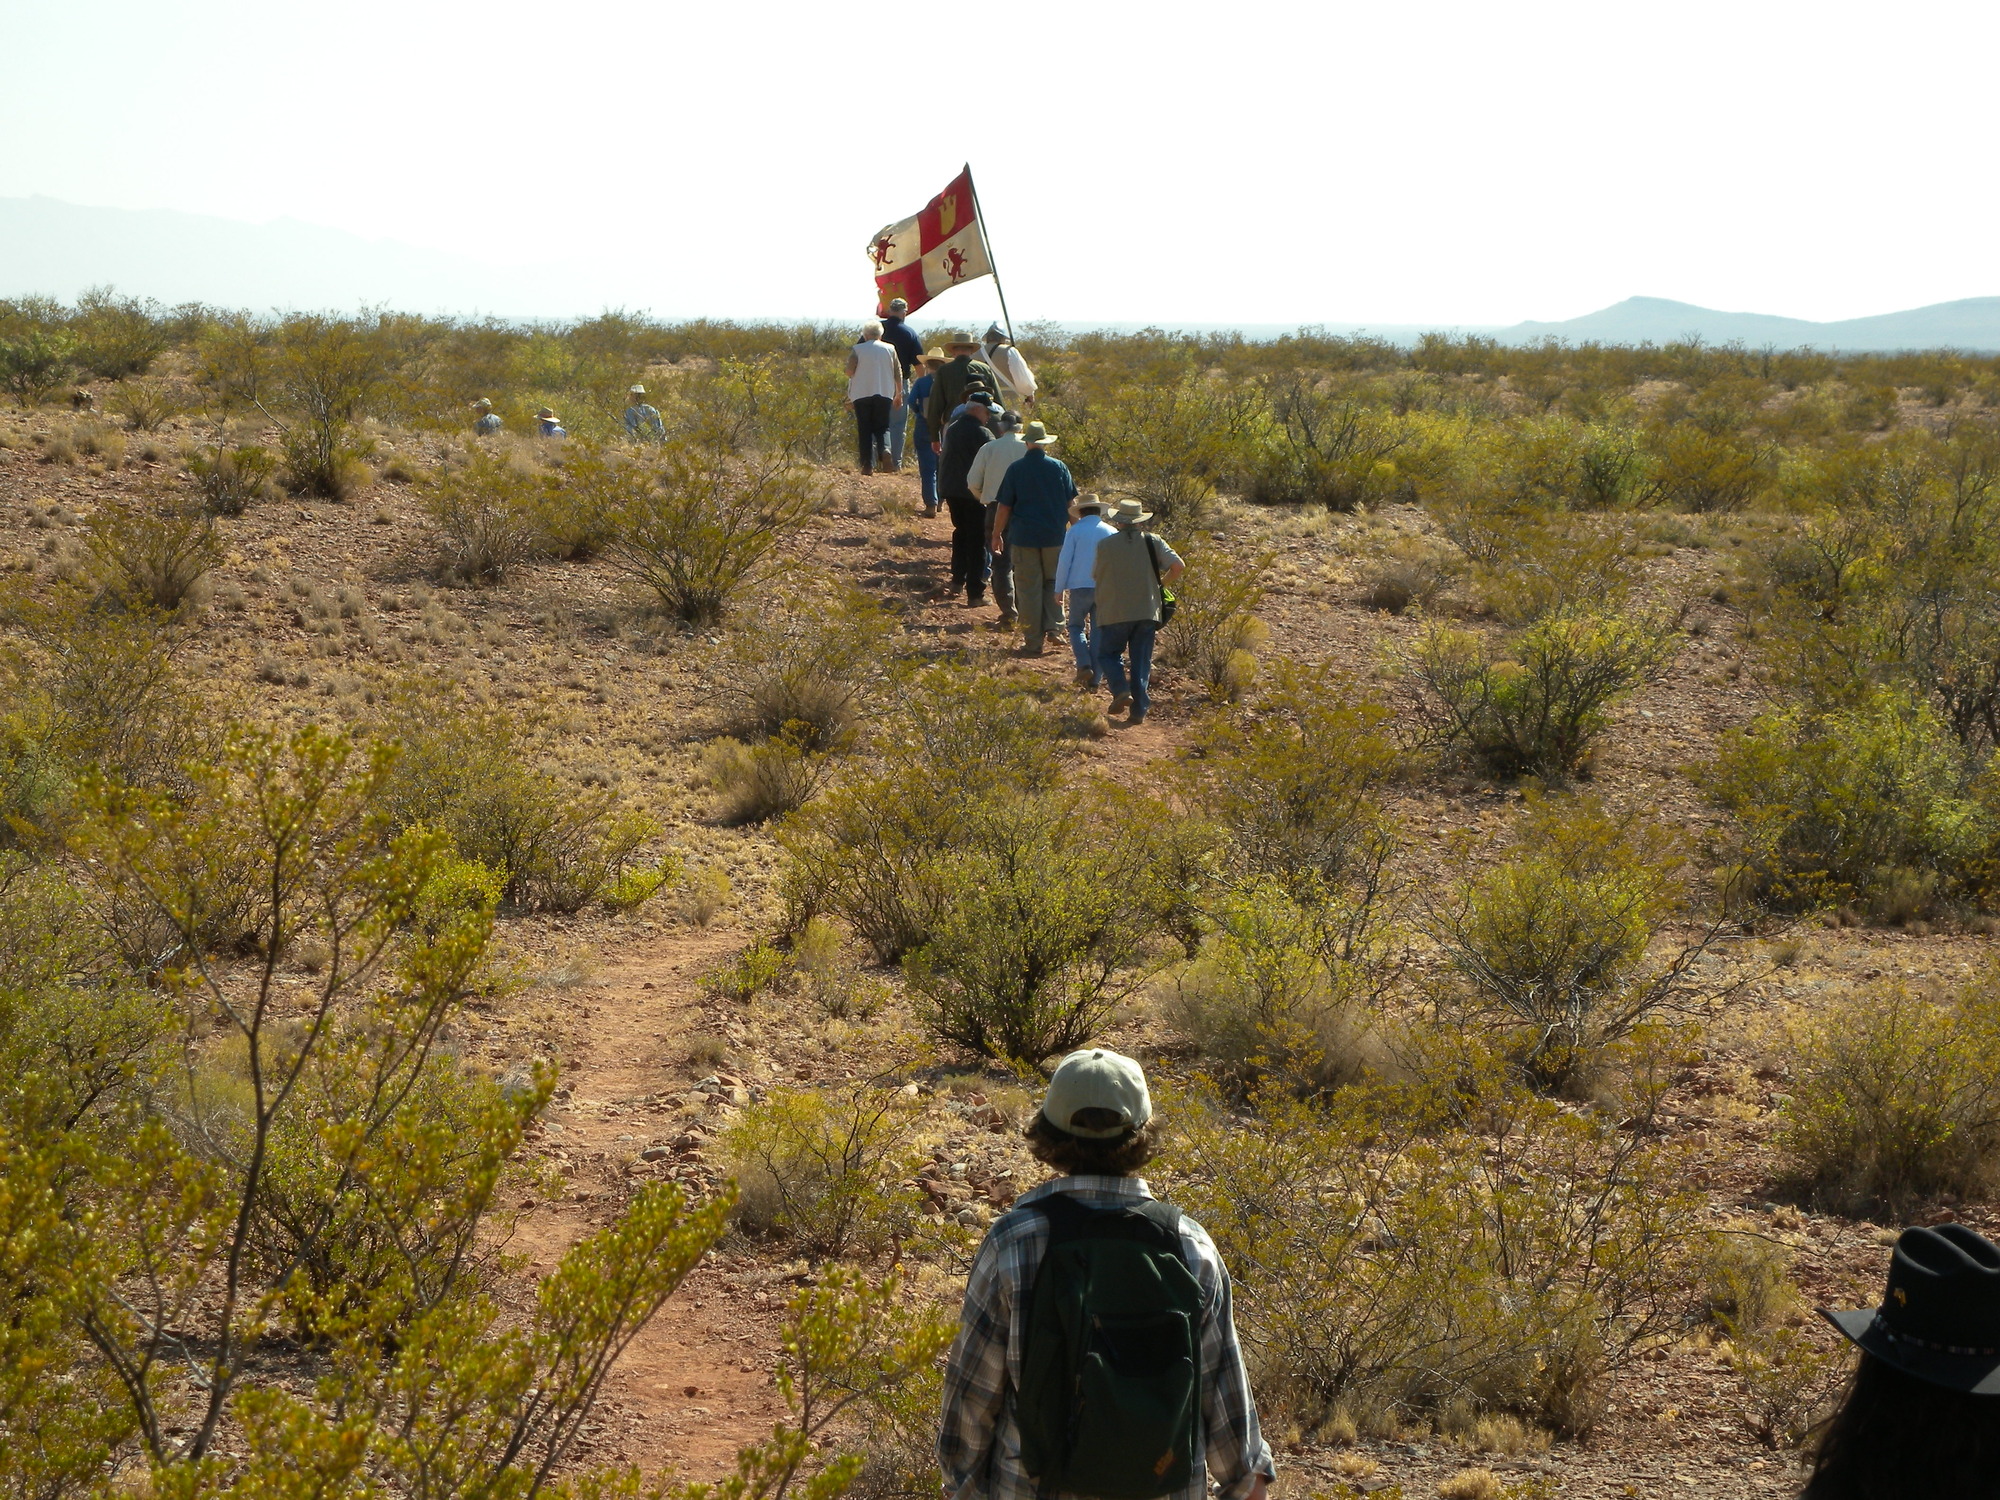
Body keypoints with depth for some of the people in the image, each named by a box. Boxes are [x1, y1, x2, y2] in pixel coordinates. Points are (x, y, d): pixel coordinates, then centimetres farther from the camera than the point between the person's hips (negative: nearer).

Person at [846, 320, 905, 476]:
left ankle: (868, 464, -3)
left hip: (862, 394, -1)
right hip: (885, 393, 2)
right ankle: (885, 449, -22)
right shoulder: (890, 349, 6)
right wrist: (899, 395, 14)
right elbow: (898, 373, 5)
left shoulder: (857, 350, 0)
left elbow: (849, 372, -6)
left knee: (865, 430, 4)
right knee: (882, 427, 8)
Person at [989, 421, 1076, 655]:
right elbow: (1071, 502, 5)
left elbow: (1004, 506, -3)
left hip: (1024, 537, -2)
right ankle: (1053, 627, 3)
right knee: (1053, 583, 18)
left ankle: (1034, 642, 3)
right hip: (1055, 536, 2)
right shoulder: (1058, 467, -1)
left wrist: (997, 535, 7)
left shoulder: (1015, 469, -5)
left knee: (1028, 589, 3)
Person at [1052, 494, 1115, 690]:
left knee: (1076, 626, 14)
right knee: (1098, 631, 8)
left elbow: (1064, 561, -3)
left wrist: (1059, 589, 4)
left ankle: (1084, 666, -8)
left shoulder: (1075, 531, -1)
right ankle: (1094, 681, 6)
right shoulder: (1112, 533, 7)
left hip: (1080, 587, -2)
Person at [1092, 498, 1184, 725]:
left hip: (1114, 612, -2)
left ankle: (1121, 690, -10)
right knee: (1141, 661, 9)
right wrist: (1161, 585, 11)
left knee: (1108, 653, 15)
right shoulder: (1153, 542, 1)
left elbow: (1095, 576, 8)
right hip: (1147, 611, 2)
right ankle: (1139, 710, 5)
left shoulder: (1105, 545, -2)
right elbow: (1179, 566, -5)